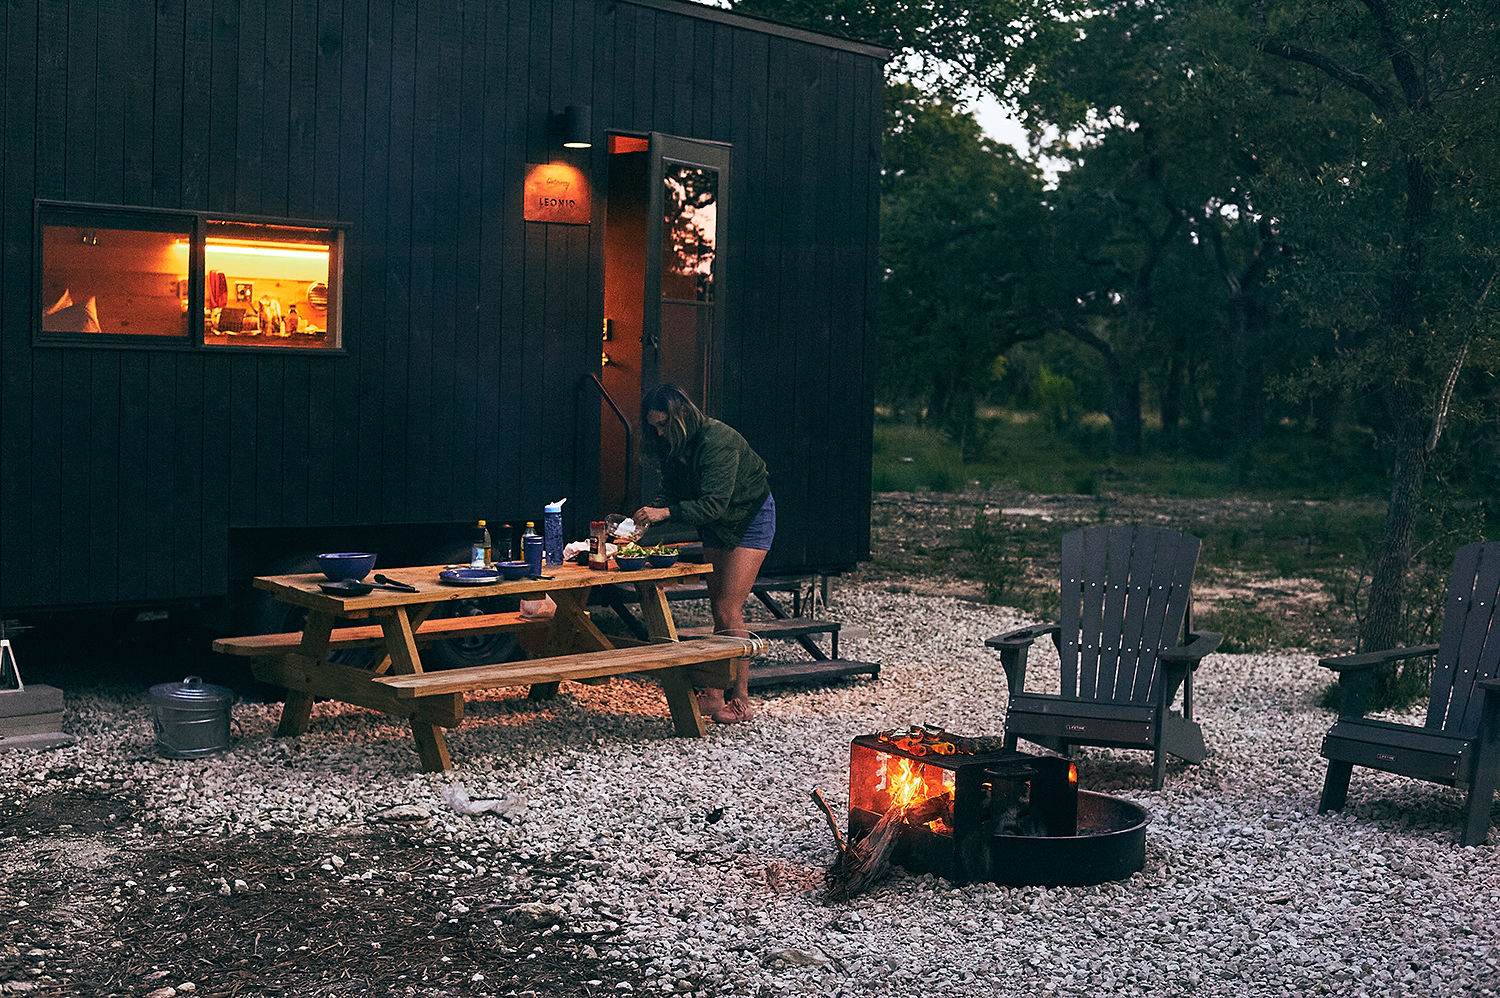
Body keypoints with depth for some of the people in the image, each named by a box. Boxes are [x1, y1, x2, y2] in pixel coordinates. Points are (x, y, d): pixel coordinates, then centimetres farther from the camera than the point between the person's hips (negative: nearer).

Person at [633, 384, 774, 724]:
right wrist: (647, 515, -18)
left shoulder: (717, 440, -30)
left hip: (751, 520, -8)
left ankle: (741, 700, -5)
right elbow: (670, 493, 1)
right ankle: (715, 693, 7)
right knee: (718, 610, 5)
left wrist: (666, 512, -42)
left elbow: (714, 504, -34)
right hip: (717, 525, 8)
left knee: (728, 610, -12)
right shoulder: (673, 446, -5)